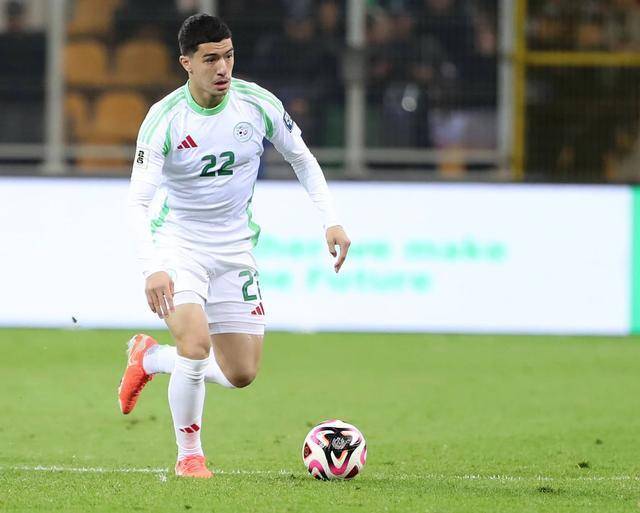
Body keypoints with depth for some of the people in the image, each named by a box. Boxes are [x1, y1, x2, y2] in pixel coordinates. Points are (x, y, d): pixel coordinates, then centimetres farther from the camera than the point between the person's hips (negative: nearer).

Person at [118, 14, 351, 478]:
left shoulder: (259, 105, -9)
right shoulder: (164, 120, -19)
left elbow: (302, 159, 9)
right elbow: (138, 202, -22)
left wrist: (332, 220, 0)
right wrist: (152, 269, -36)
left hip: (234, 249, 4)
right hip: (179, 244, -4)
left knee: (242, 374, 5)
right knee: (197, 343, -28)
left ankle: (148, 358, 32)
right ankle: (189, 455, -5)